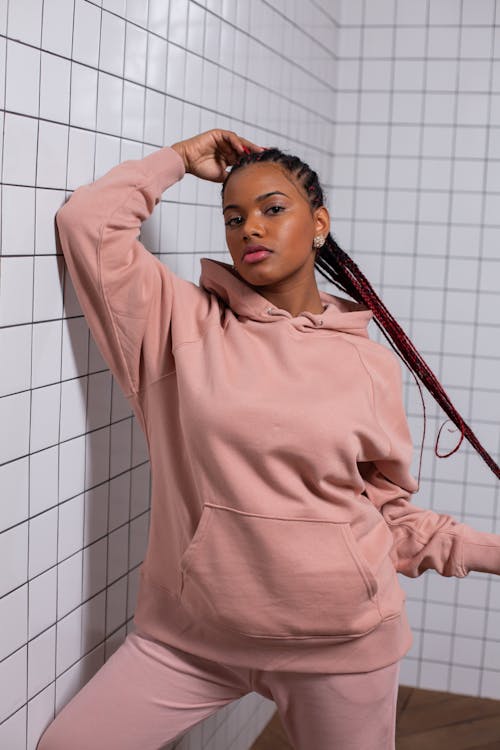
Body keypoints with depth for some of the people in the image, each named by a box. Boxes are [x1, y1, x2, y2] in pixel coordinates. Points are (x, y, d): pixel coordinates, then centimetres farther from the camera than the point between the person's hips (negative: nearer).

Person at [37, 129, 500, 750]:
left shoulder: (370, 364, 0)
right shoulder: (185, 324, -1)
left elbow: (389, 514, 7)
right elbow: (86, 221, -6)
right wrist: (180, 159, 3)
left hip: (338, 645, 0)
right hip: (189, 637, 0)